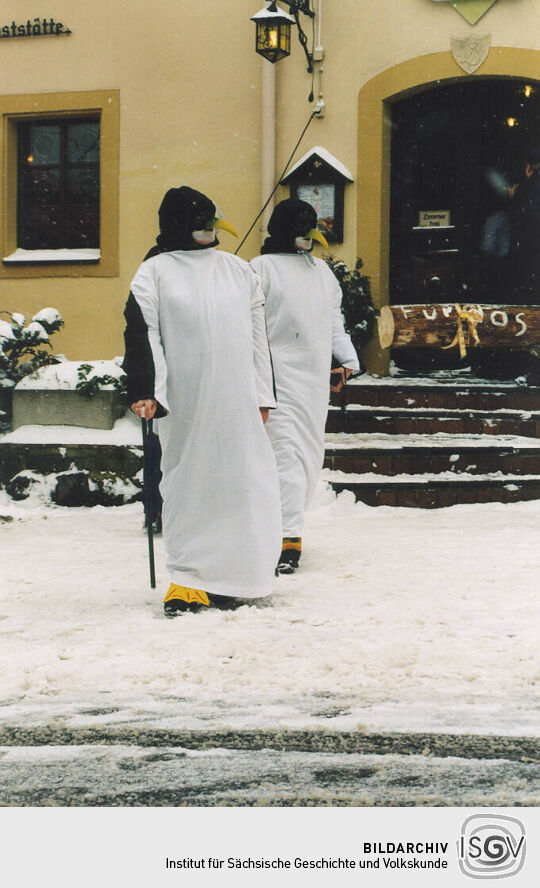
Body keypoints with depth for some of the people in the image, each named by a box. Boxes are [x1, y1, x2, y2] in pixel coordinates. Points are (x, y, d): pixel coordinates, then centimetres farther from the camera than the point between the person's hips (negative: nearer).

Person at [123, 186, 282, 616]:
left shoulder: (239, 270, 16)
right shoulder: (154, 273, 4)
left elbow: (258, 335, 17)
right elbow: (142, 334, -4)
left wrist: (262, 395, 13)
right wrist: (145, 391, -16)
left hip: (237, 399, 4)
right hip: (184, 400, -4)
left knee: (245, 483, 1)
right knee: (188, 483, -3)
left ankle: (227, 580, 12)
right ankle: (188, 577, 5)